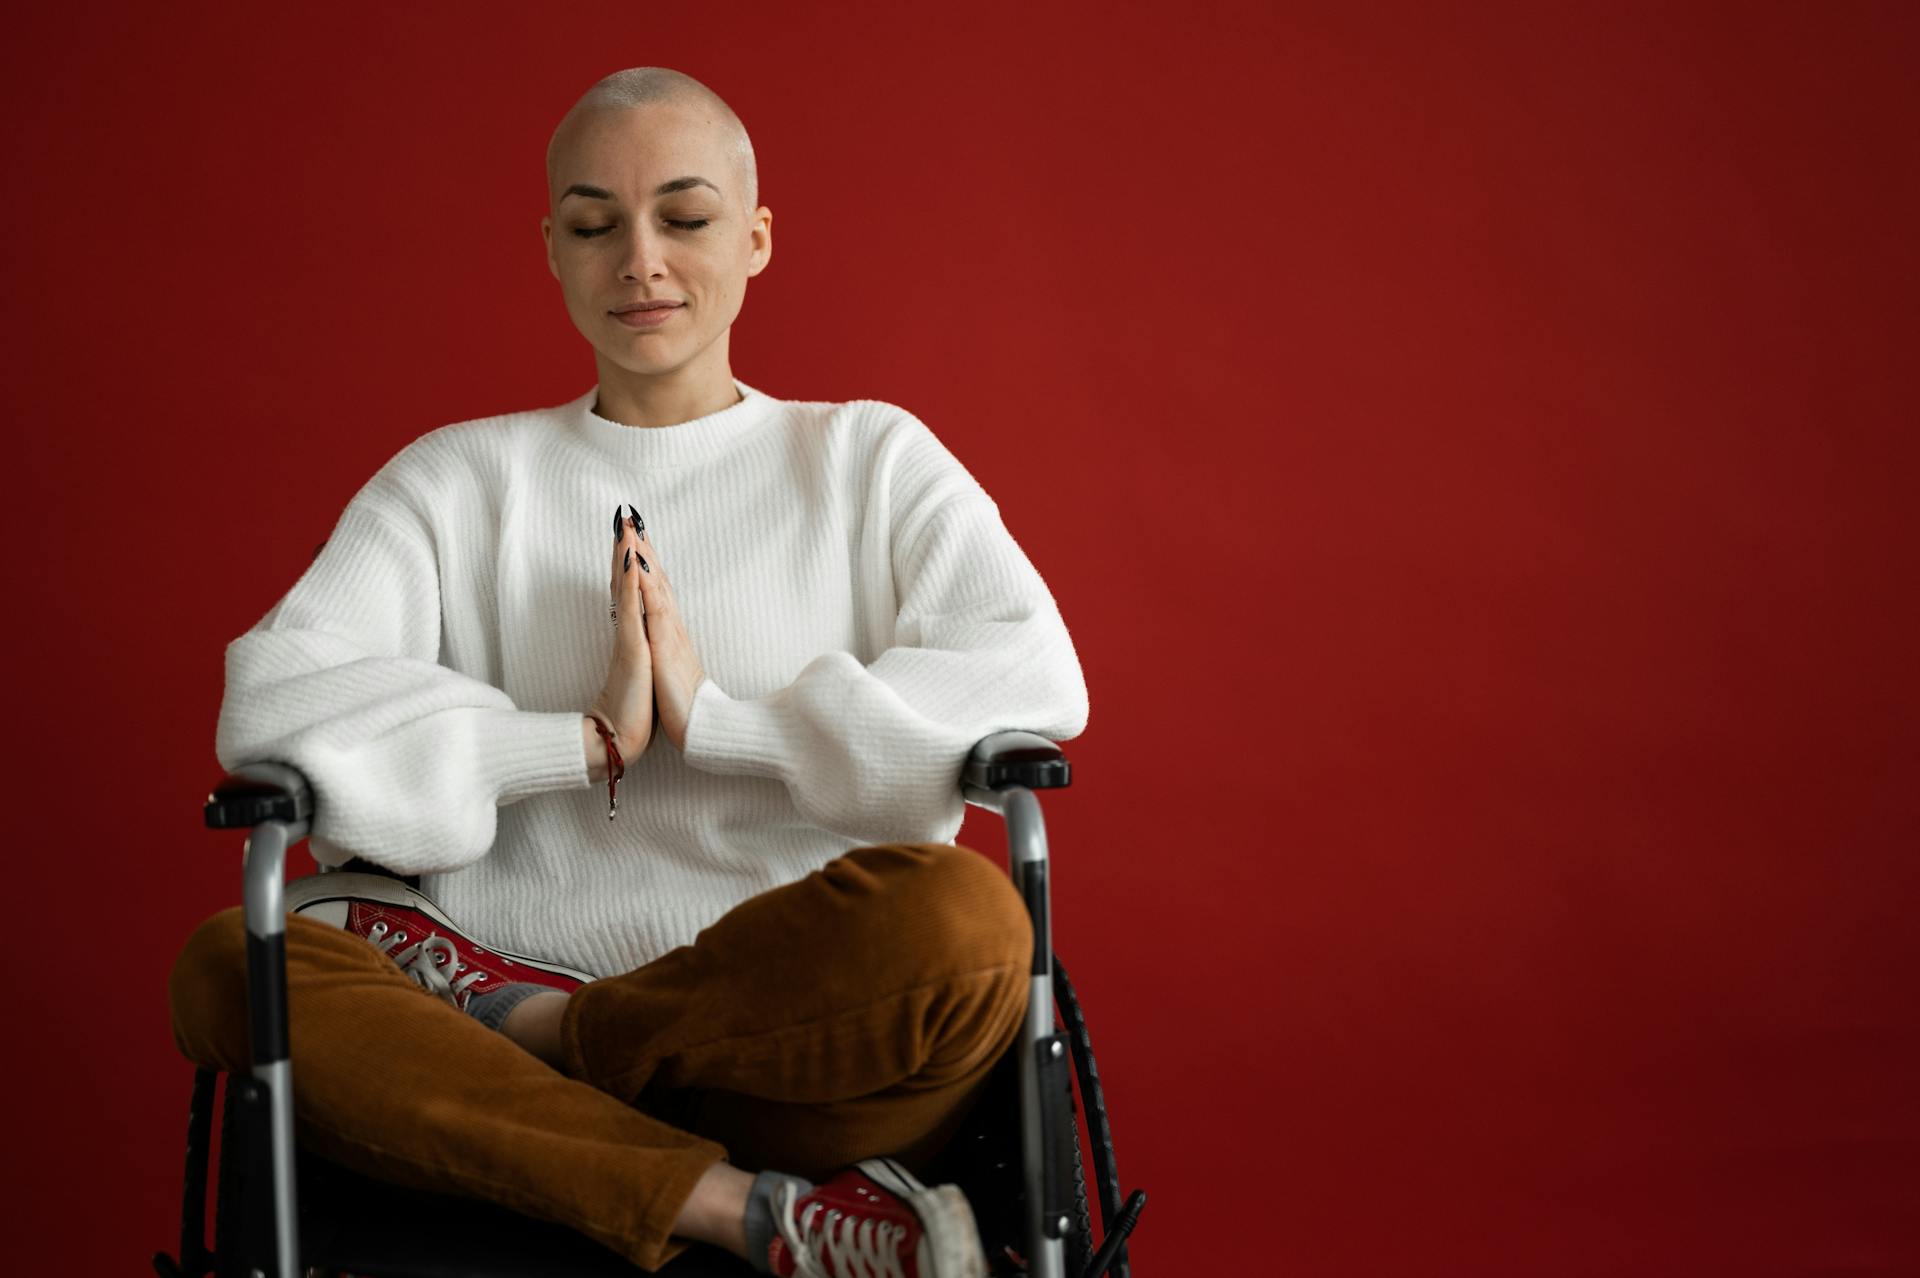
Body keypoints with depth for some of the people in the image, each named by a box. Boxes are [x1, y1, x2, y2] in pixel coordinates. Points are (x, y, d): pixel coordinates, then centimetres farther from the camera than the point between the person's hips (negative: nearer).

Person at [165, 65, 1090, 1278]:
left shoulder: (870, 461, 14)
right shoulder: (460, 480, 16)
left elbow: (1038, 679, -6)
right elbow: (269, 697, -2)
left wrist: (721, 721, -11)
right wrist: (589, 742, -9)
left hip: (802, 1040, -1)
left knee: (961, 917, -35)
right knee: (230, 964, -26)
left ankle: (499, 1007, -15)